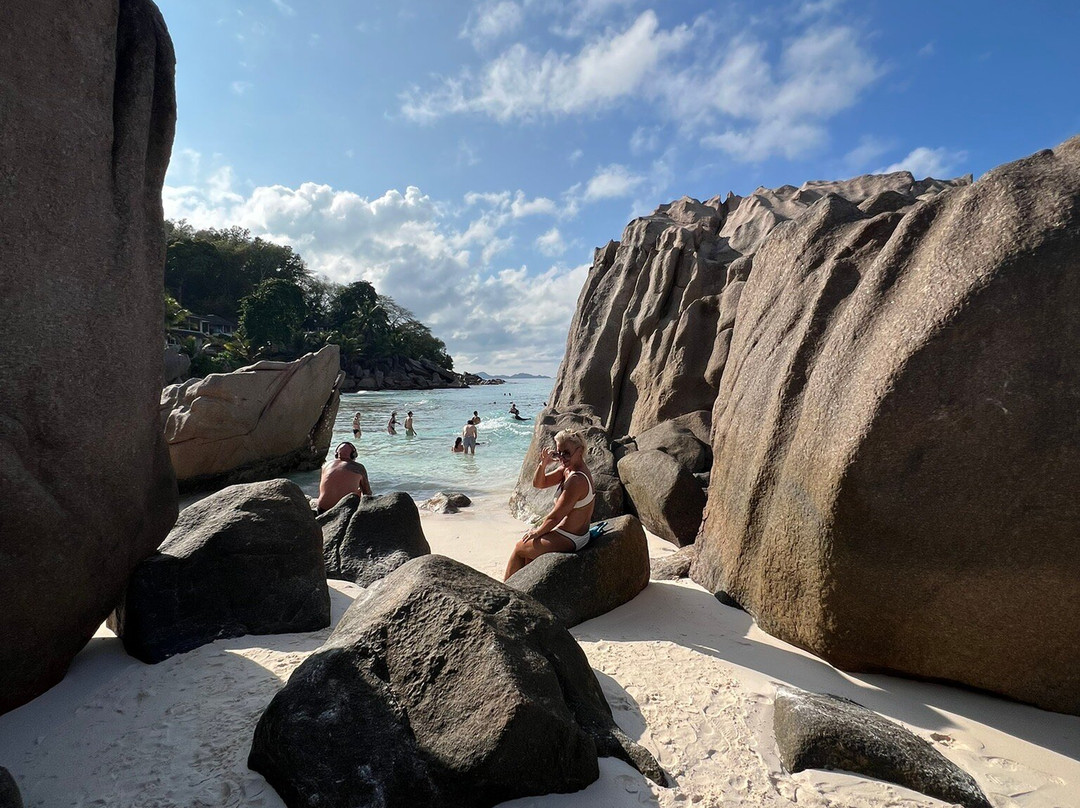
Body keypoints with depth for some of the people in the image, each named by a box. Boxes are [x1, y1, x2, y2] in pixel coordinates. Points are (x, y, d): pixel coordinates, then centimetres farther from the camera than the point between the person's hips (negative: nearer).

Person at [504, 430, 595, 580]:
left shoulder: (577, 480, -29)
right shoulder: (566, 469, 1)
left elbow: (555, 517, -25)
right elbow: (538, 483, 6)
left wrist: (537, 532, -8)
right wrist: (542, 464, -14)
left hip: (568, 540, -9)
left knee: (519, 547, 9)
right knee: (528, 540, 24)